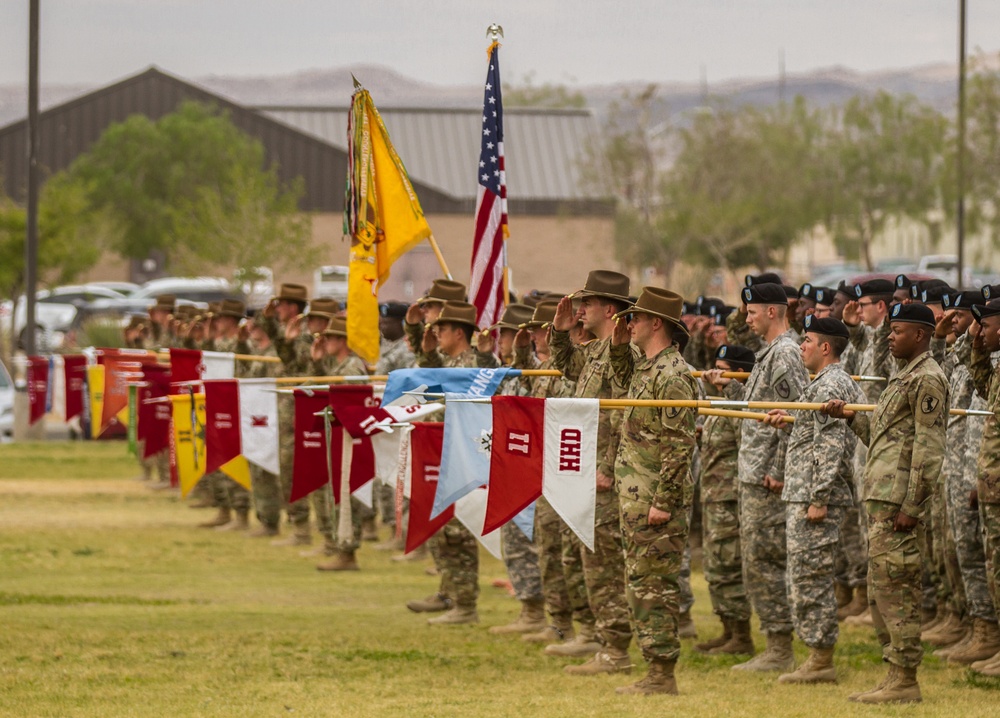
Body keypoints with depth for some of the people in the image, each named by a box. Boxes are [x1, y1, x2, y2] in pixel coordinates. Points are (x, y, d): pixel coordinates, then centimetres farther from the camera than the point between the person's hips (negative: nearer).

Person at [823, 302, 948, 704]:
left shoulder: (927, 379, -12)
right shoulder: (906, 377, 20)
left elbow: (929, 449, -17)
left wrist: (911, 506, -21)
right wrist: (851, 418, 11)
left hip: (900, 501, -11)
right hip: (881, 500, 11)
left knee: (895, 587, -10)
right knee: (881, 590, 12)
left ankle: (905, 681, -8)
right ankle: (895, 677, 16)